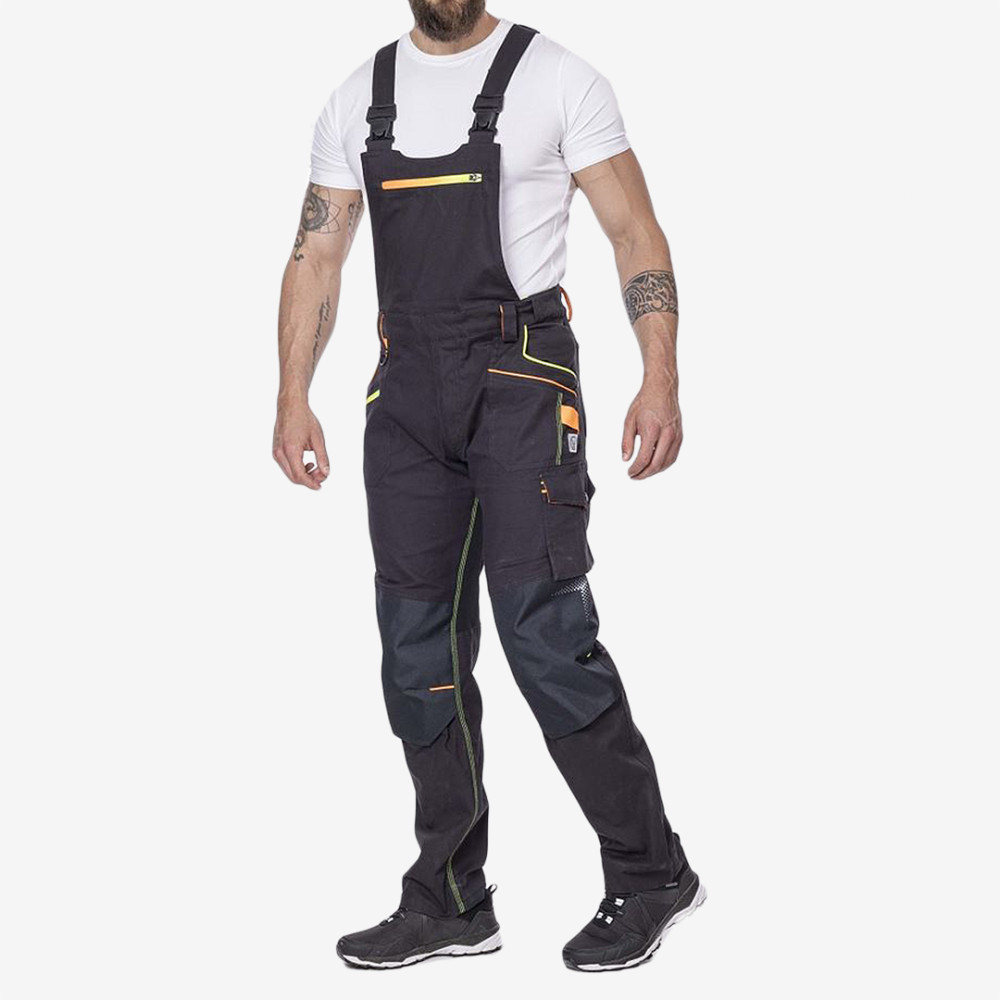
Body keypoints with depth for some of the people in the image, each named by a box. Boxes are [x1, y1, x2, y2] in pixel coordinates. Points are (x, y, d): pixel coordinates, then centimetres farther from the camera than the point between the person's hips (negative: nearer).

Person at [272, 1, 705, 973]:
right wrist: (292, 398, 3)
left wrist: (660, 379, -15)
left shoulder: (556, 78, 1)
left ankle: (650, 875, 4)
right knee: (417, 643, 6)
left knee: (543, 630, -12)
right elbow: (317, 253, 14)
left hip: (522, 378, -5)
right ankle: (450, 902, 17)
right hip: (406, 384, 5)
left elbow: (635, 233, -3)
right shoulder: (358, 97, 14)